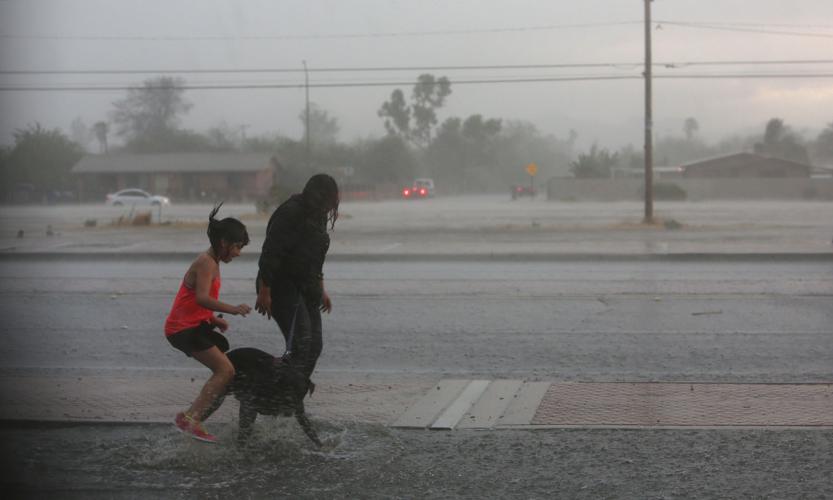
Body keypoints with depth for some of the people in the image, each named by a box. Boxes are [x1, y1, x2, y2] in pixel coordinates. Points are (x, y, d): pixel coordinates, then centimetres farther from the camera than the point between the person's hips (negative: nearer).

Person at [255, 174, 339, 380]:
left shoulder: (317, 216, 13)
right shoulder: (289, 214, -16)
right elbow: (270, 255, -20)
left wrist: (321, 290, 26)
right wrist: (264, 292, -23)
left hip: (306, 290, 9)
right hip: (283, 288, -9)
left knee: (314, 345, 7)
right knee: (300, 342, -20)